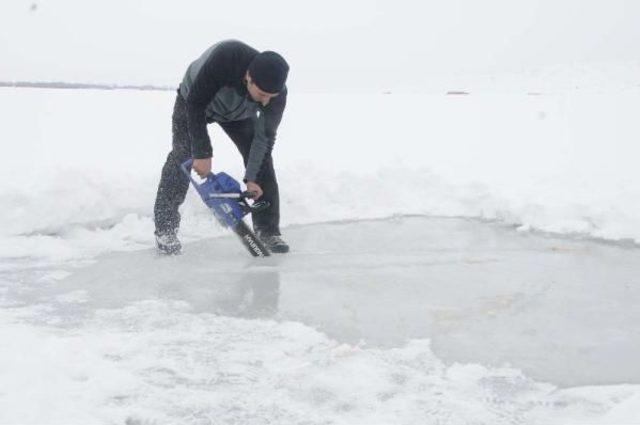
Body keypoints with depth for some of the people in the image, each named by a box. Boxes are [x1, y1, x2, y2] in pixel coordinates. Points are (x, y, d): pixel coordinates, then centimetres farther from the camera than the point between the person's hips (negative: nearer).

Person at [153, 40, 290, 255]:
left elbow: (265, 136, -23)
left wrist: (252, 178, -28)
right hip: (193, 100, -3)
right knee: (182, 157, -14)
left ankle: (267, 231, -3)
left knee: (261, 159, -9)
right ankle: (165, 229, -4)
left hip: (239, 113, 3)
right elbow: (196, 103, -35)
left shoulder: (277, 93, -34)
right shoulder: (225, 56, -45)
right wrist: (202, 153, -34)